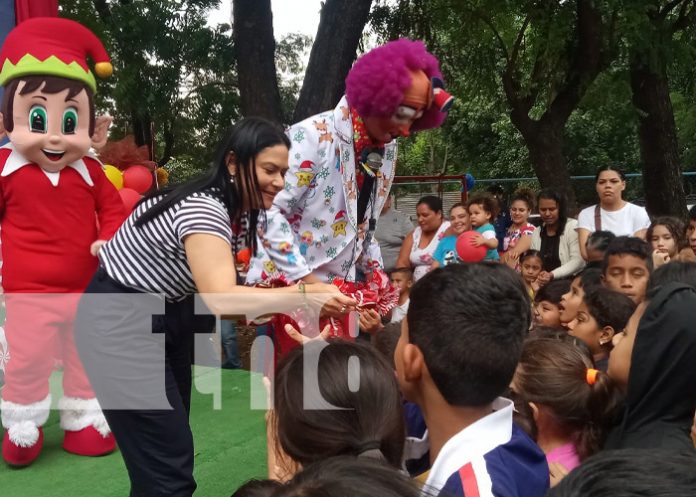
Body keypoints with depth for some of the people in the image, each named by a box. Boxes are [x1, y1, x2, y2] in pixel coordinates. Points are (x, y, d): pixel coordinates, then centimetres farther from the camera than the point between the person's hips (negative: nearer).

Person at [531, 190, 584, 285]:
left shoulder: (573, 227, -2)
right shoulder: (536, 232, 13)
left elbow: (578, 261, -11)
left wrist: (552, 275, -21)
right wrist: (536, 278, -14)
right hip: (543, 285, 4)